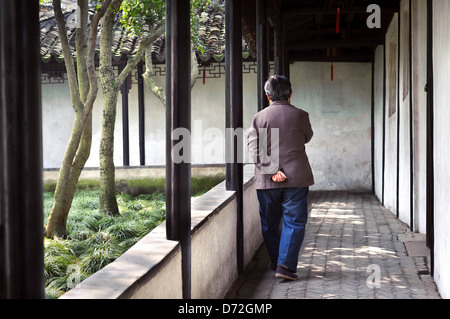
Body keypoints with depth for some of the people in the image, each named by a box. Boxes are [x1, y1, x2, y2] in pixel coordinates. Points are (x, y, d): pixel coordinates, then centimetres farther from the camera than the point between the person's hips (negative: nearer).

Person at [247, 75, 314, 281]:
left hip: (266, 180, 2)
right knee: (294, 222, 2)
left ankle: (275, 262, 28)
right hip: (296, 178, -2)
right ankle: (286, 265, -9)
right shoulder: (300, 115, -4)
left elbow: (254, 150, -10)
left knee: (269, 224, 16)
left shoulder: (259, 118, 0)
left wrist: (272, 170, -13)